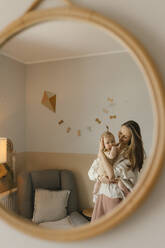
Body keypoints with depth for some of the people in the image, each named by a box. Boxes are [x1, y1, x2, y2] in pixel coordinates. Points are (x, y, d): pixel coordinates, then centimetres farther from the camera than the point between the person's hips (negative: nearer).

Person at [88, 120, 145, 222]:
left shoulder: (132, 154, -9)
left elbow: (112, 174, -19)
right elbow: (91, 172, 6)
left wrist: (101, 151, -14)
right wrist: (101, 178, -15)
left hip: (118, 197, -4)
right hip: (102, 195, 4)